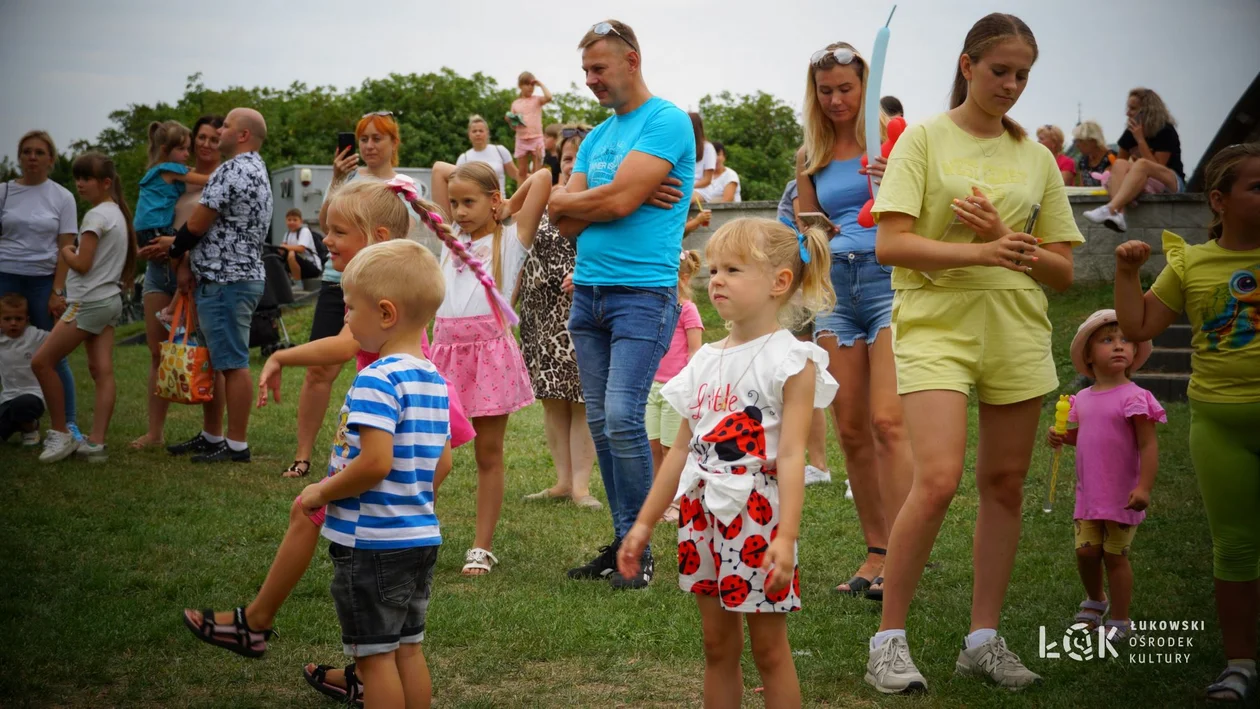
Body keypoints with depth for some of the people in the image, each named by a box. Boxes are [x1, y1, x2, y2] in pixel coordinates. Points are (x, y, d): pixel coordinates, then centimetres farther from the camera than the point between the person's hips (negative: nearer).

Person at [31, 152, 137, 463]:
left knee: (41, 361, -4)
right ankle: (96, 442, -1)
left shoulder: (96, 215, -14)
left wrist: (65, 251, 2)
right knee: (102, 370, 2)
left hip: (89, 302, -10)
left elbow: (81, 264, -18)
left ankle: (60, 434, 0)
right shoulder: (118, 213, 15)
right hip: (110, 299, 10)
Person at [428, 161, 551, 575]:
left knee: (489, 454, 4)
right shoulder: (452, 239, 17)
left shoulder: (511, 240, 5)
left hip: (490, 352, -4)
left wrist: (509, 206, 12)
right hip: (447, 351, 4)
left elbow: (543, 178, -2)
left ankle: (482, 548, 9)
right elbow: (439, 169, 24)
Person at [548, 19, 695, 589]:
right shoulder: (597, 136, 18)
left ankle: (640, 550, -4)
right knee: (600, 424, 7)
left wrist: (573, 200, 3)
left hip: (642, 292, -8)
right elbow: (566, 221, 10)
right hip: (588, 291, 8)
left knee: (622, 419, -14)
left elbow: (617, 201, -16)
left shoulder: (667, 122, -7)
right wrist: (628, 196, -6)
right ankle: (620, 543, 14)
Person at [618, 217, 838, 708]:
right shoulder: (707, 360, 11)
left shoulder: (790, 360, -8)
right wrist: (645, 523, 15)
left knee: (768, 647, 2)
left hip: (758, 514, -6)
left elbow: (791, 454, -15)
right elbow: (683, 448, 16)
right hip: (703, 512, 6)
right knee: (717, 645, 13)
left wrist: (786, 536, -24)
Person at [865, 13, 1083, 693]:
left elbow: (1062, 271, 11)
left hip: (1018, 332, 5)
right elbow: (889, 244, -9)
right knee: (937, 481, -16)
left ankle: (983, 639, 15)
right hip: (937, 325, -4)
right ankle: (889, 638, -5)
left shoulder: (1037, 158, 13)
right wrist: (980, 253, -20)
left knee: (1004, 486, 5)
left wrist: (1005, 239, -8)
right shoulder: (924, 138, 2)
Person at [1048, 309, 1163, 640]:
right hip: (1089, 494, 5)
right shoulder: (1083, 399, 7)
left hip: (1122, 497, -5)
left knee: (1115, 555, 2)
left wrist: (1144, 487, -24)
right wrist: (1060, 436, 1)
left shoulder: (1133, 397, -13)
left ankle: (1120, 620, 16)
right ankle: (1095, 600, 33)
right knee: (1086, 551, 5)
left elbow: (1149, 445, -15)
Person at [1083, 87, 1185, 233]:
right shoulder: (1130, 133, 4)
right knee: (1120, 164, -25)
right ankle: (1118, 214, -50)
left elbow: (1157, 167, -17)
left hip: (1171, 183, -4)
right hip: (1144, 184, 5)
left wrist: (1140, 140, -21)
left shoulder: (1166, 131, -9)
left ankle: (1110, 209, -55)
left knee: (1141, 164, -34)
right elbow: (1121, 160, 8)